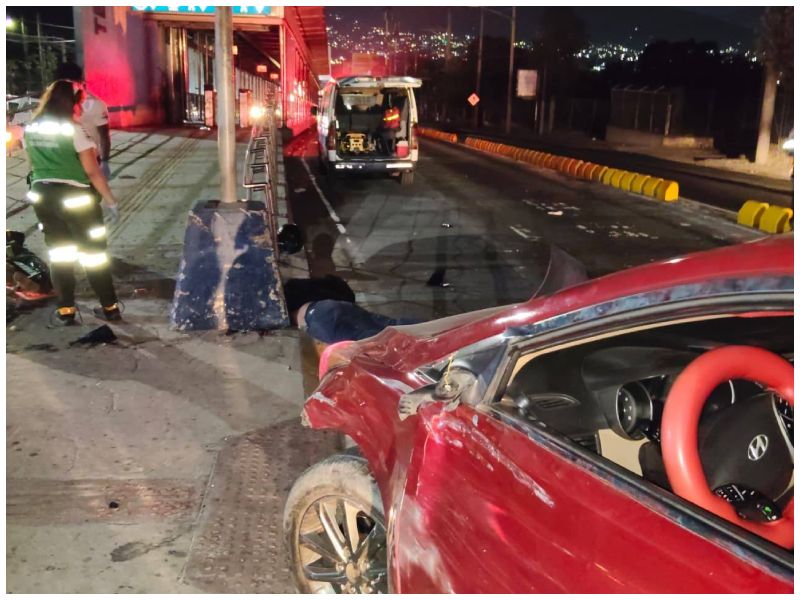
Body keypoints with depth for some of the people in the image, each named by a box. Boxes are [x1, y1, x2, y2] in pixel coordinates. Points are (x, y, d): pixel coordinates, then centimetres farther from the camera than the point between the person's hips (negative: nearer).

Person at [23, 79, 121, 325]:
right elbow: (92, 171, -16)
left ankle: (65, 310, 16)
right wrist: (111, 201, -11)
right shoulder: (73, 130, -14)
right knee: (93, 252, 6)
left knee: (58, 253, 14)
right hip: (75, 196, -5)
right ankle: (109, 307, 13)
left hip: (42, 195, 5)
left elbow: (33, 164, 13)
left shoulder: (30, 130, 6)